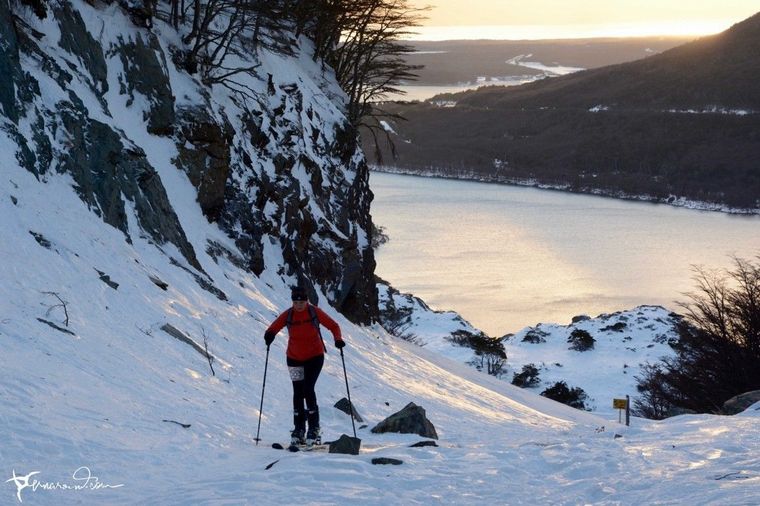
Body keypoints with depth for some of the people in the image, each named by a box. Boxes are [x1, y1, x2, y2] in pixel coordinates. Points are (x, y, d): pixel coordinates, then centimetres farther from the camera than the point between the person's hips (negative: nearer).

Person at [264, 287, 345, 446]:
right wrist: (269, 336, -27)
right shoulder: (287, 315, -7)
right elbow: (272, 329, -4)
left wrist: (338, 339, -23)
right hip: (294, 359, 3)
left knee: (308, 389, -15)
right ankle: (299, 430, 13)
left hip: (315, 357, -3)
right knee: (298, 392, 5)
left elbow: (333, 326, -4)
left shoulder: (314, 312, -10)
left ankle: (314, 430, -11)